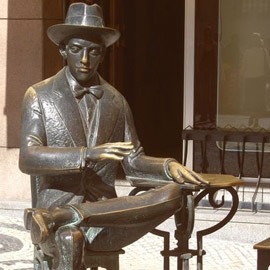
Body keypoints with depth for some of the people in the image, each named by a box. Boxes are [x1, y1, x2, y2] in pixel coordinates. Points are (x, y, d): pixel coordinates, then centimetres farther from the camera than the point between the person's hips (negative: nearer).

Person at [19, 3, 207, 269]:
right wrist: (88, 154, -25)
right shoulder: (38, 96, 3)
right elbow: (28, 159, -10)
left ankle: (58, 217, -32)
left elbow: (133, 161, 17)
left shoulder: (116, 102, 15)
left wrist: (169, 166, -6)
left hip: (106, 220, 5)